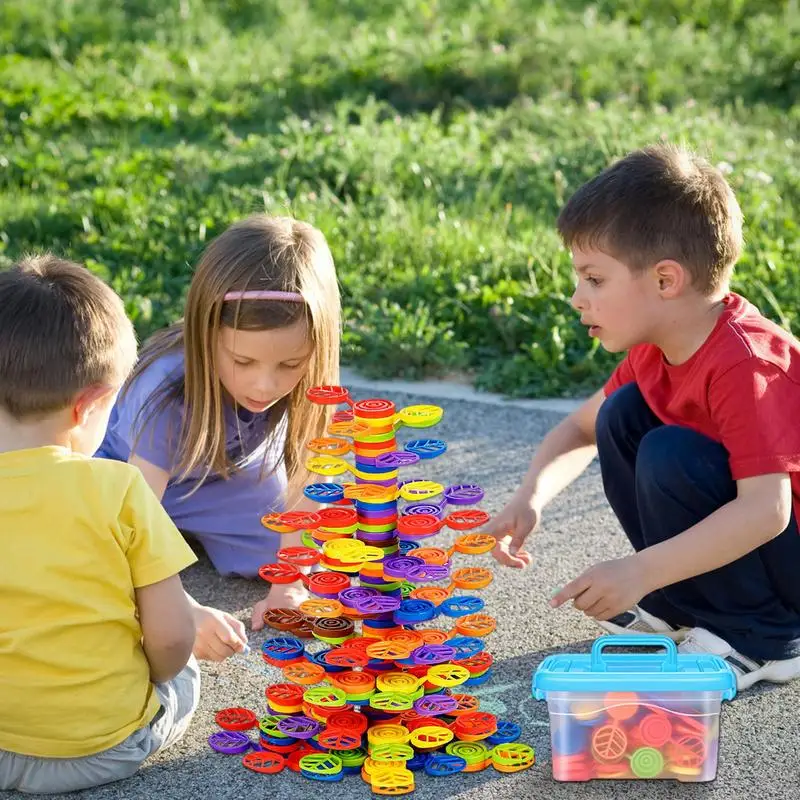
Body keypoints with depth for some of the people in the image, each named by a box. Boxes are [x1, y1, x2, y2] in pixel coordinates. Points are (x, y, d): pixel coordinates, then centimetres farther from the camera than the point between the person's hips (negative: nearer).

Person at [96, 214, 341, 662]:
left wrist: (290, 584, -24)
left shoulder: (302, 379, -31)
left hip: (231, 469, 4)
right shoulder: (169, 394, -41)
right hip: (131, 468, -4)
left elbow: (305, 478, -19)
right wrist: (186, 612, -59)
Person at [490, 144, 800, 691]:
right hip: (734, 531, 9)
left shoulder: (744, 363, -30)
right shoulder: (655, 348, -2)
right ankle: (688, 605, 10)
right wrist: (529, 500, -11)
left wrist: (639, 572, -39)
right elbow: (581, 428, 9)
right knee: (623, 415, 1)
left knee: (670, 456, -28)